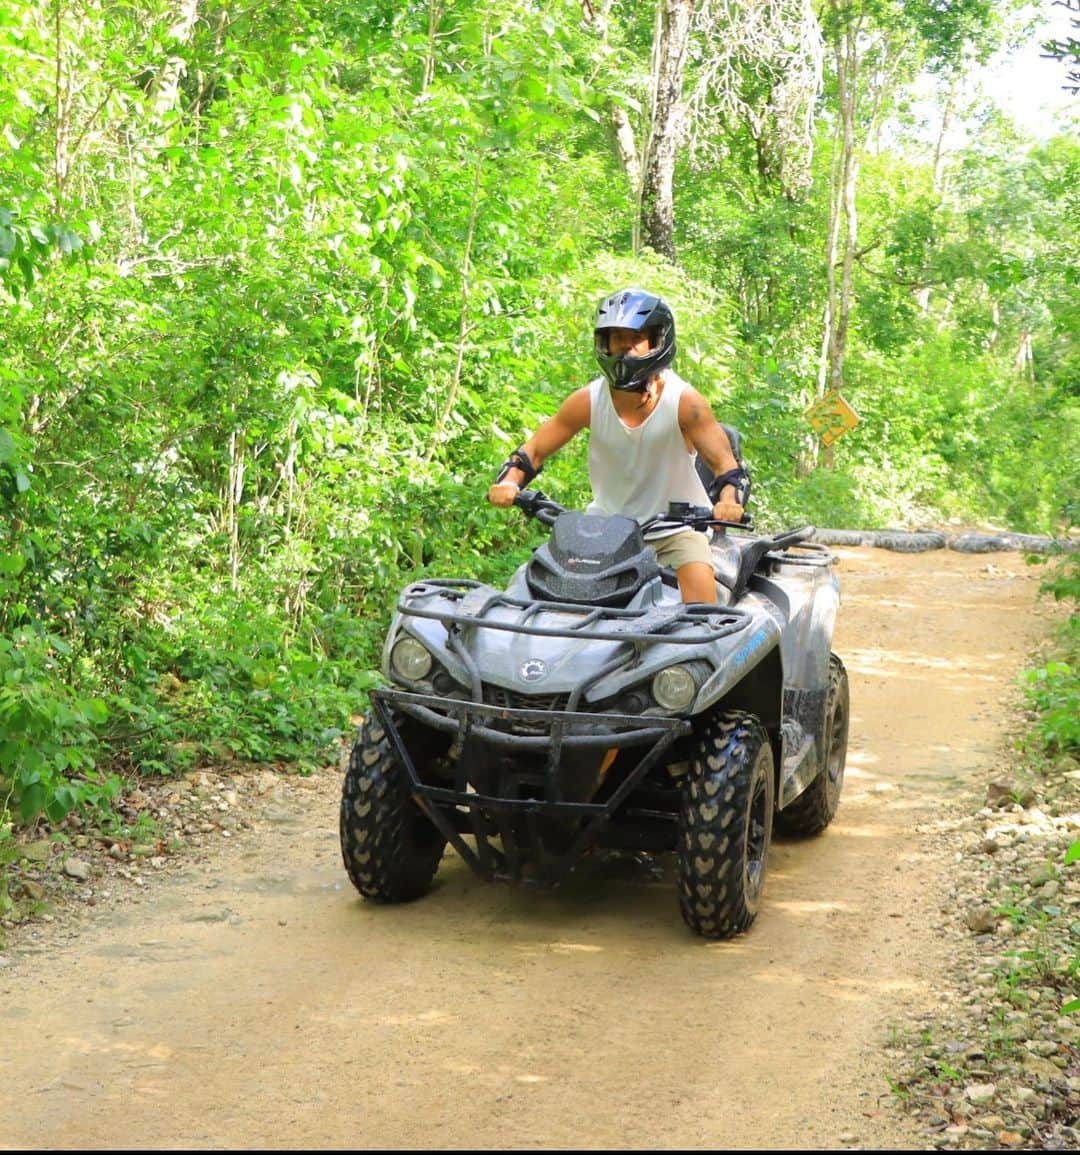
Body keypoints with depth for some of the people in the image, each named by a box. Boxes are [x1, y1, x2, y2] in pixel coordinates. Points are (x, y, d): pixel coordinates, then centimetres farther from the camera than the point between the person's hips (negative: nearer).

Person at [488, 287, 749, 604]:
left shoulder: (683, 400, -14)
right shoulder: (589, 401, -9)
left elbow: (726, 465, -16)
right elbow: (534, 450, -1)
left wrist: (729, 502, -37)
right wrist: (507, 484, -21)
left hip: (676, 528, -2)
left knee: (702, 593, -25)